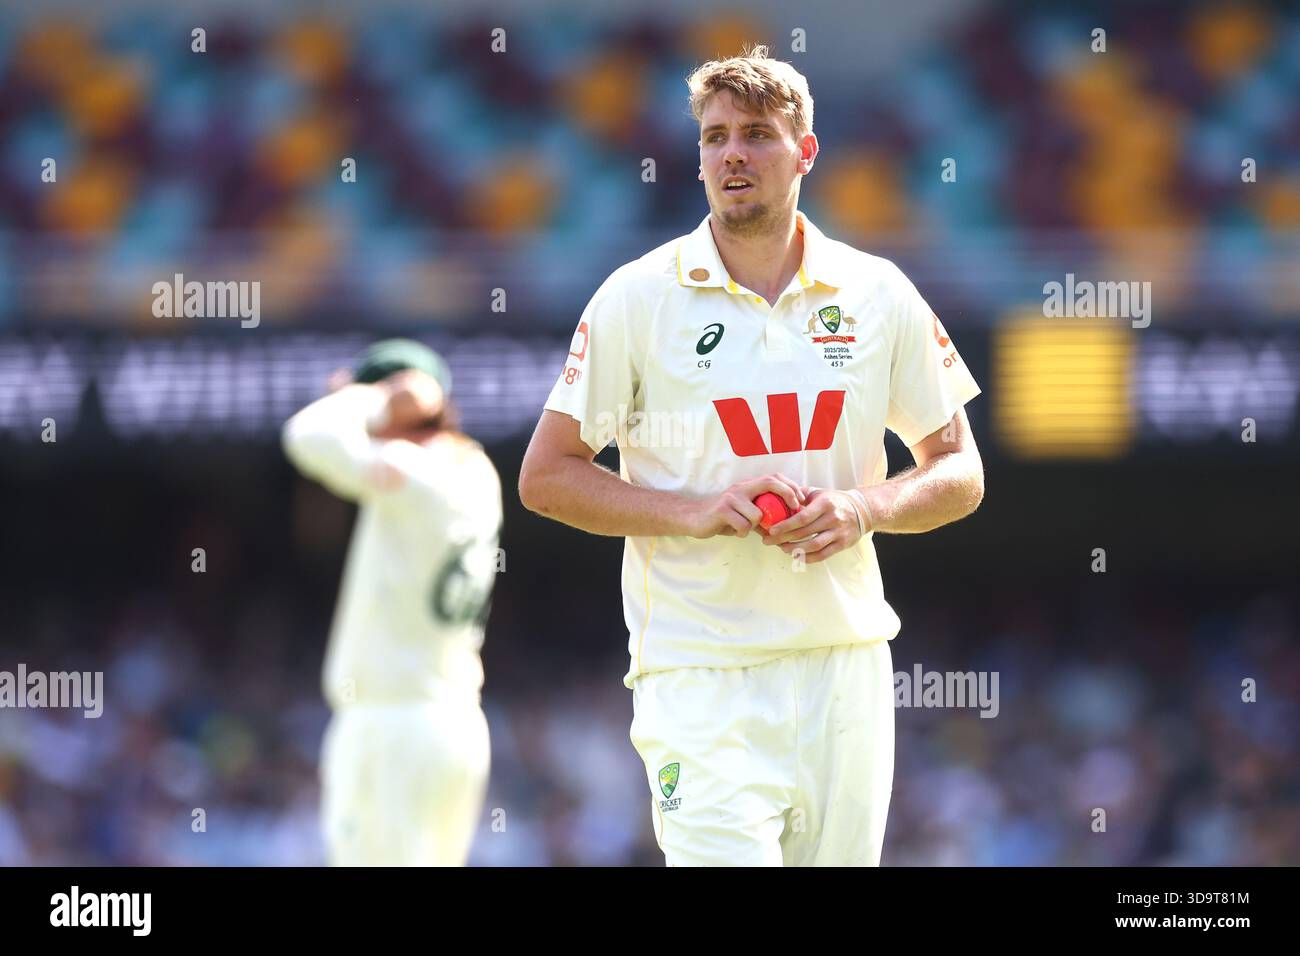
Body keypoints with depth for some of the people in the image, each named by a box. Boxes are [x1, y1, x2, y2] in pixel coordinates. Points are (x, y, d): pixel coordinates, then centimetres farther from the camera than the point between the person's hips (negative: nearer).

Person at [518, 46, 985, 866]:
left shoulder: (878, 294, 7)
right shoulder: (639, 297, 0)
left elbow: (959, 474, 13)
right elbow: (546, 477, 1)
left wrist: (865, 509, -8)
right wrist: (696, 512, -13)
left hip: (846, 671, 3)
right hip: (699, 675, -3)